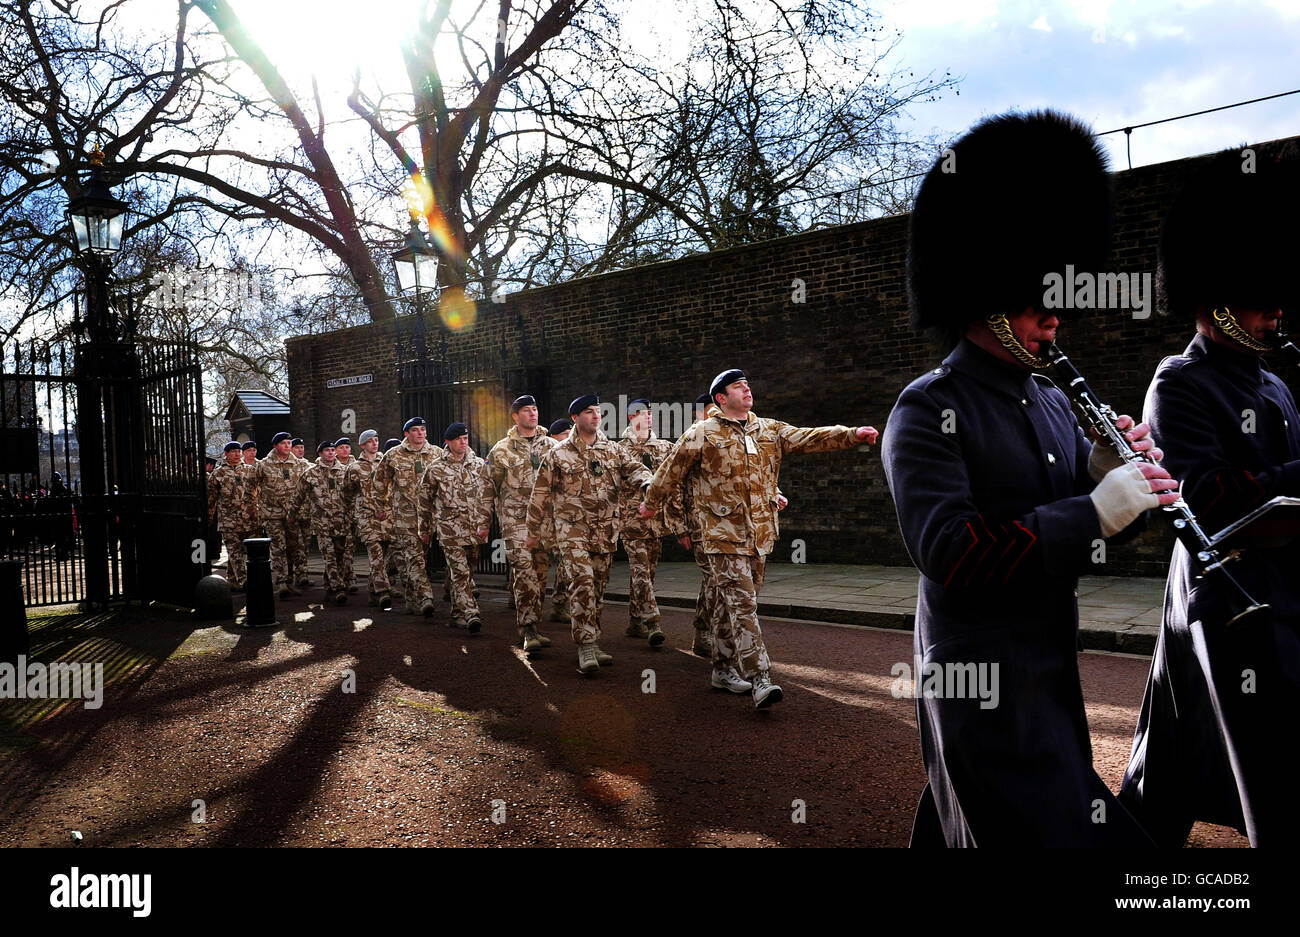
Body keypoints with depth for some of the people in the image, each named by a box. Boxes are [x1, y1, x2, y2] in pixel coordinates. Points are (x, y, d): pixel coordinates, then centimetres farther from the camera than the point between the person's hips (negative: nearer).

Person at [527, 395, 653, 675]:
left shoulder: (613, 450, 11)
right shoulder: (558, 455, 2)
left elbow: (634, 469, -4)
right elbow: (541, 496, 6)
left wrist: (649, 484, -28)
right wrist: (534, 533, 9)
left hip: (605, 532, 4)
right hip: (572, 530, -4)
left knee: (598, 588, 10)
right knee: (582, 584, -17)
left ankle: (591, 643, 22)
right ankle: (586, 647, -14)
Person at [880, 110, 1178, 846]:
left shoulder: (1052, 401, 9)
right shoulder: (928, 411, -16)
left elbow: (1079, 527, 13)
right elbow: (946, 550, -25)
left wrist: (1112, 475, -9)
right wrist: (1094, 511, -27)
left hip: (1053, 670, 7)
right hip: (984, 686, -7)